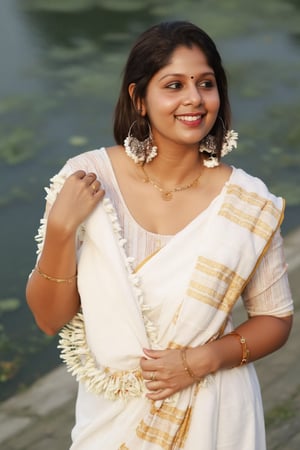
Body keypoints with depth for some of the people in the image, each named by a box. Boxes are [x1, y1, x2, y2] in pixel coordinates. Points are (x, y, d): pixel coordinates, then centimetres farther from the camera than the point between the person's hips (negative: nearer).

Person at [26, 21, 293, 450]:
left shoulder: (248, 202, -15)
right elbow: (50, 318, -10)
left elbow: (275, 319, -2)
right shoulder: (87, 178, -14)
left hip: (212, 414, -1)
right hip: (112, 414, 1)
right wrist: (60, 229, -24)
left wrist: (203, 359, -17)